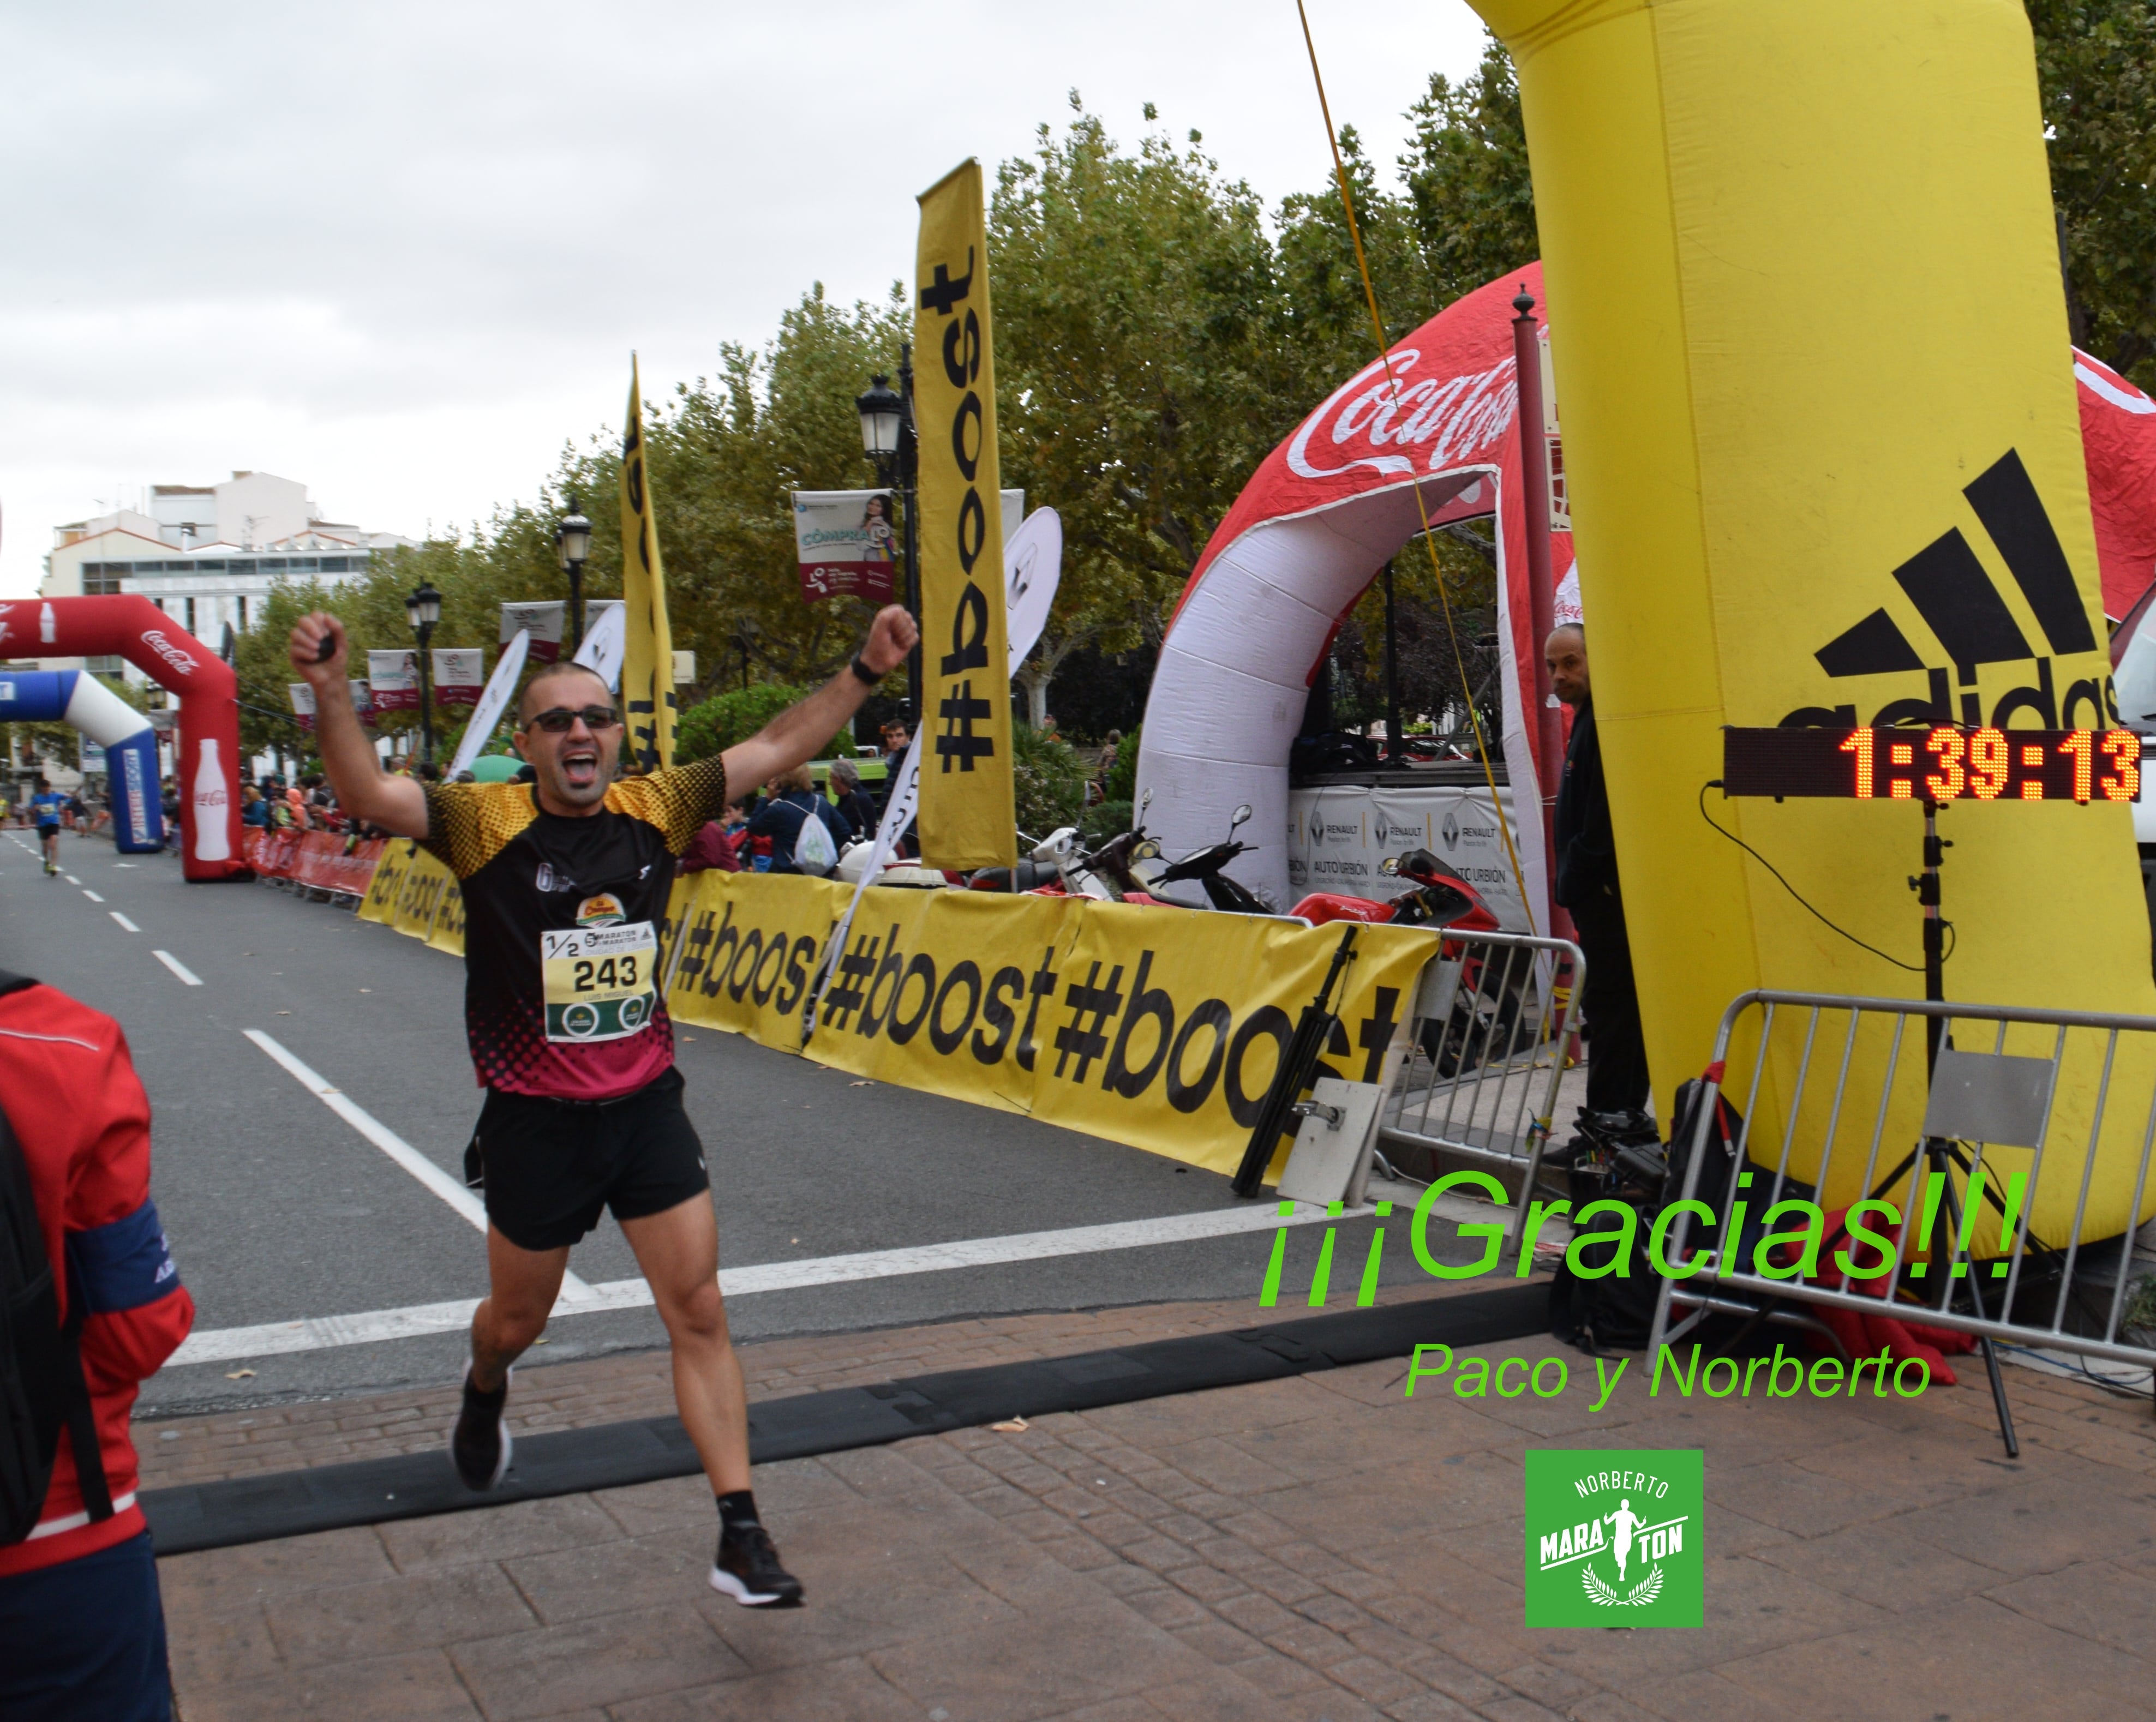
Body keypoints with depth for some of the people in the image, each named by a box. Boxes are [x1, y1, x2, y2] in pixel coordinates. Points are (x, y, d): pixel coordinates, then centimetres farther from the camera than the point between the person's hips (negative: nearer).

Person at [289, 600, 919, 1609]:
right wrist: (331, 693, -44)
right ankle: (485, 1393, 56)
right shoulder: (487, 822, -12)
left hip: (647, 1107, 2)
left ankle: (740, 1535, 5)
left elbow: (776, 749, 5)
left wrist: (865, 671, 0)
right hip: (535, 1121, -2)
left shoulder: (655, 810, -1)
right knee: (518, 1322, 18)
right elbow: (367, 795, -27)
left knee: (700, 1314, -2)